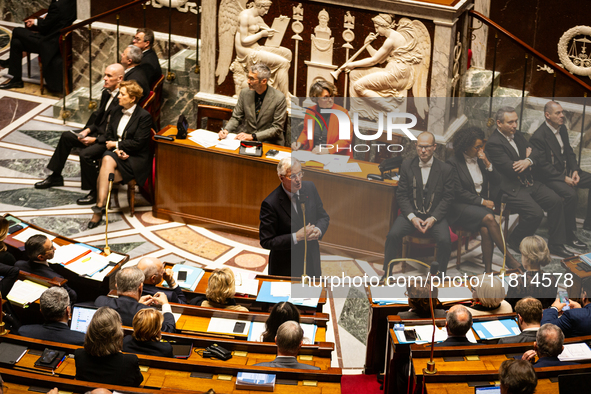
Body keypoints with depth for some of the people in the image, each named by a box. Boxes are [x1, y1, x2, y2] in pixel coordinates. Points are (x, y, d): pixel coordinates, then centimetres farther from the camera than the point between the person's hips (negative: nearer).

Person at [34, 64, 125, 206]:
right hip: (100, 132, 10)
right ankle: (55, 177, 25)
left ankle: (95, 193, -11)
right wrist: (88, 130, 1)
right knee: (66, 136, 13)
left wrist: (95, 139, -22)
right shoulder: (106, 93, 6)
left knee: (85, 154, -30)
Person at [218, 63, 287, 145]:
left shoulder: (279, 98, -12)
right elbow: (236, 118, 10)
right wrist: (226, 130, -11)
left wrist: (253, 136, -21)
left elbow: (277, 128, -12)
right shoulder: (244, 93, 1)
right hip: (248, 140, 4)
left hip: (270, 143, -4)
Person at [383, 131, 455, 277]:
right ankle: (386, 274, -9)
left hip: (435, 215, -1)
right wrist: (412, 217, -12)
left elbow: (447, 198, 0)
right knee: (393, 235, -24)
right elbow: (402, 195, 2)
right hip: (411, 213, 1)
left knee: (445, 240, -28)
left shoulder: (446, 169, -1)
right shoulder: (407, 165, 3)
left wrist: (433, 218, -14)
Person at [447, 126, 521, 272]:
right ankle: (509, 258, -23)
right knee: (489, 218, -31)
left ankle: (488, 269, -25)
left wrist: (487, 163, -8)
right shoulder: (453, 162, -7)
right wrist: (482, 201, -11)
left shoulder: (481, 158, 10)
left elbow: (495, 179, 8)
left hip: (483, 203, 4)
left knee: (485, 229, -28)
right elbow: (459, 192, -10)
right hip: (461, 206, -4)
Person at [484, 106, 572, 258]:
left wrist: (529, 161, -16)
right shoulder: (493, 143, -17)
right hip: (509, 188, -9)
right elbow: (511, 170, -22)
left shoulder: (517, 135, 12)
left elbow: (534, 152, 8)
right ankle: (514, 241, 2)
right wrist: (527, 157, -5)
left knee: (556, 200, -6)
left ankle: (556, 244, 4)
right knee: (536, 213, -25)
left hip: (527, 182, 9)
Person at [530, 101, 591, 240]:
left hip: (566, 171, 9)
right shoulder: (538, 137, -19)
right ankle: (569, 234, -18)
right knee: (571, 194, -32)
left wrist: (575, 170, -3)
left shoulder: (562, 129, 8)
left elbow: (569, 152, 15)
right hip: (548, 176, -9)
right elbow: (542, 165, -20)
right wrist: (563, 178, -22)